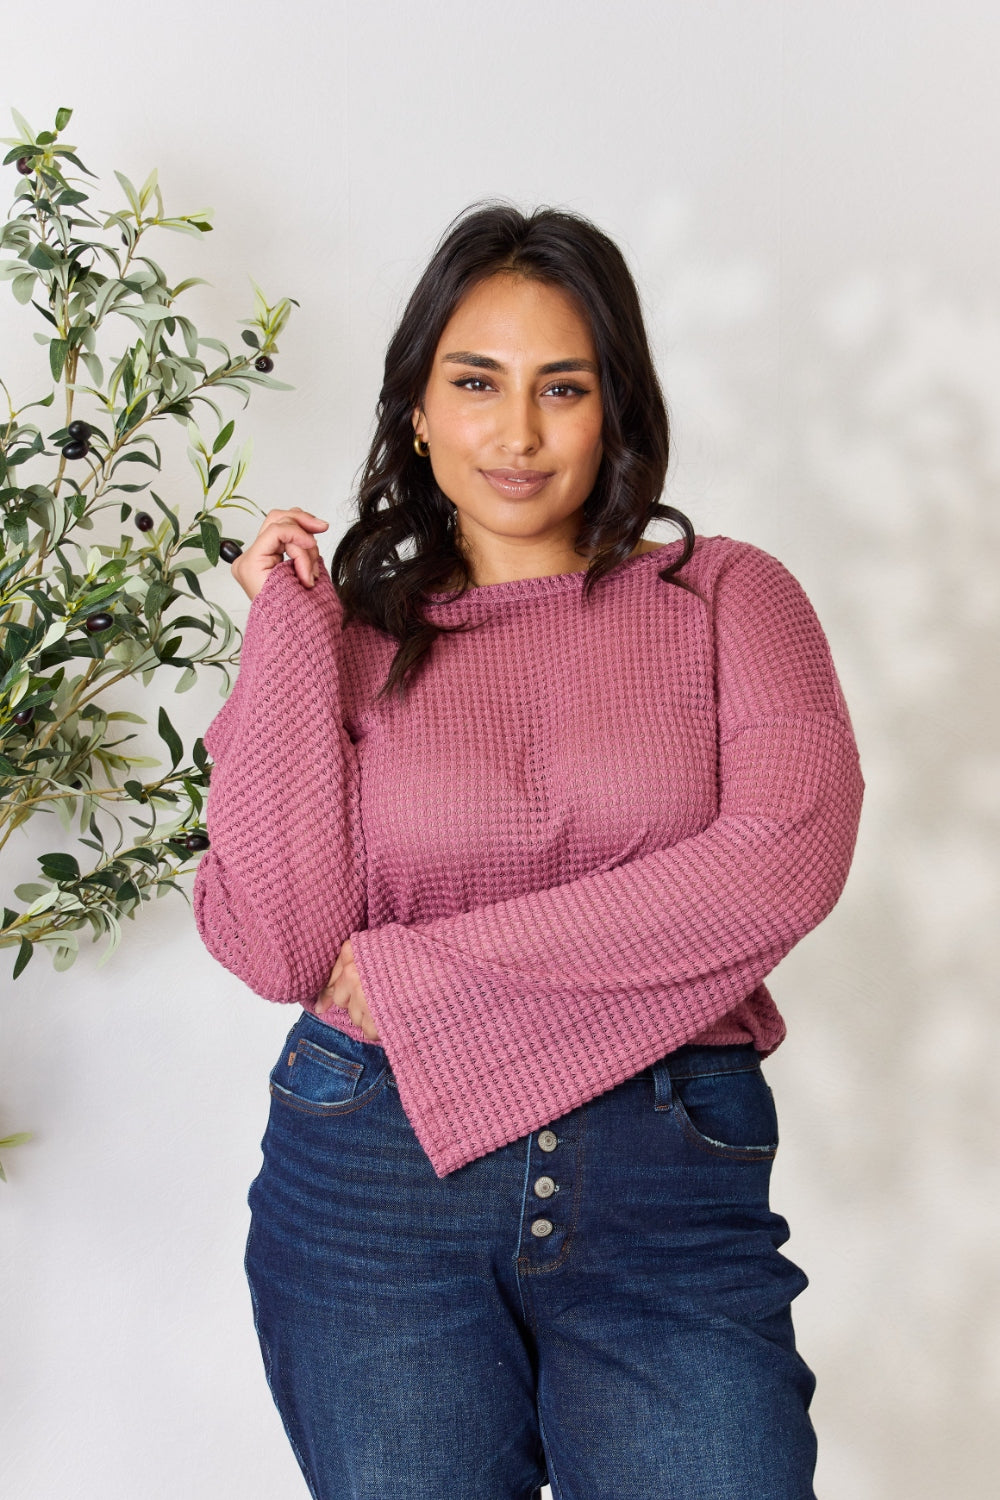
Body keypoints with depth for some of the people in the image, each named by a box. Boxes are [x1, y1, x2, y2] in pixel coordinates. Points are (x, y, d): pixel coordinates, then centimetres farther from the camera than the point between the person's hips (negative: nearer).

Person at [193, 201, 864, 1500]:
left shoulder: (727, 597, 3)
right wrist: (289, 631, -5)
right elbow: (280, 947, -7)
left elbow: (788, 857, -14)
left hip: (671, 1191, 0)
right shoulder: (348, 638, 5)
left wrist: (432, 969, -12)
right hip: (375, 1179, 1)